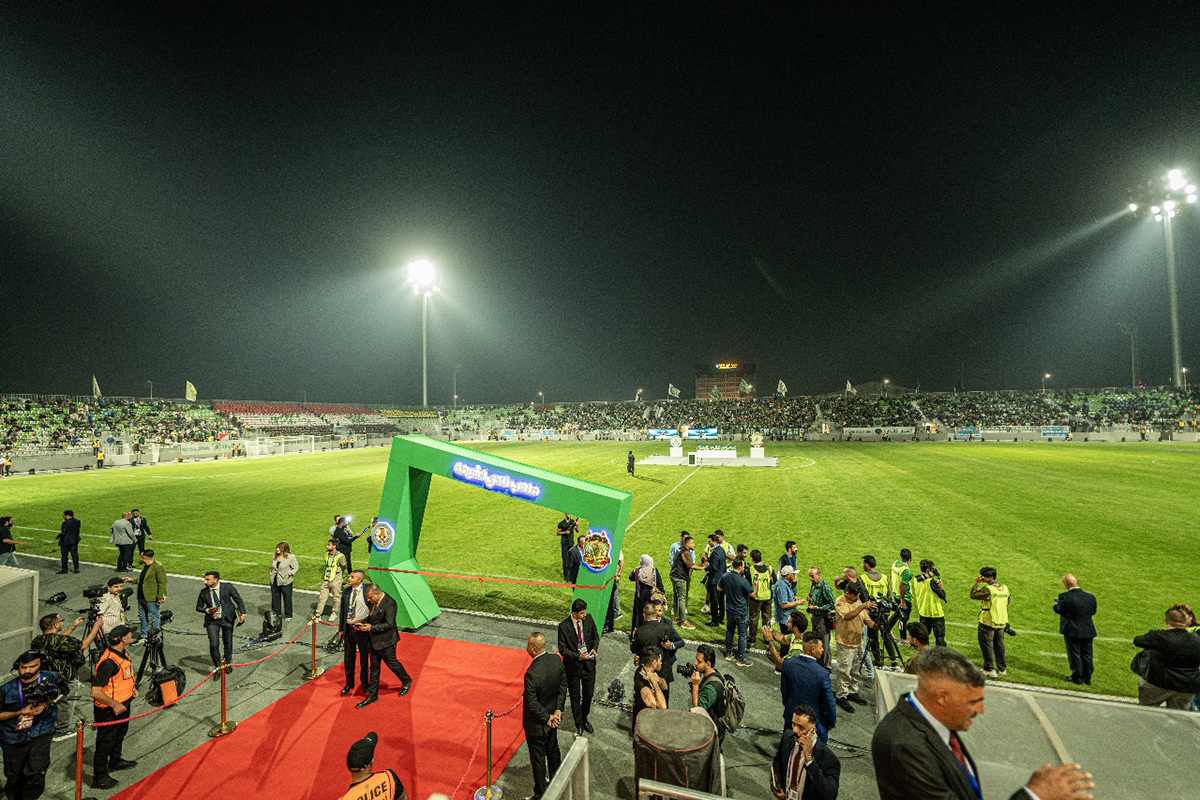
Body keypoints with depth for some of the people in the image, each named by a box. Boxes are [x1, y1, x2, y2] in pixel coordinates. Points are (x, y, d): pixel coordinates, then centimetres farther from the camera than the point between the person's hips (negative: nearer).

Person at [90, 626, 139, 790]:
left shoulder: (123, 653, -3)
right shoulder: (109, 662, -33)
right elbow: (95, 692, -31)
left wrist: (132, 687, 6)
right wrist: (114, 704, -24)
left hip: (123, 704, 9)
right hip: (108, 709, -9)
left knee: (121, 733, 28)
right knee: (105, 741, 8)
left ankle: (115, 761, 50)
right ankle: (99, 778, 27)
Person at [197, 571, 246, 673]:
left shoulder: (228, 587, -8)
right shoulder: (203, 592, -3)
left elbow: (238, 599, -2)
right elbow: (198, 607, 10)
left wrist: (242, 613, -11)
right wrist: (207, 610, -12)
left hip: (227, 619, -1)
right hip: (212, 621, 1)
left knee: (228, 643, 12)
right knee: (214, 645, -8)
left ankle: (227, 664, 34)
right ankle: (218, 667, 13)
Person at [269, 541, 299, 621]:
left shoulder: (291, 557, -14)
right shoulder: (275, 556, 4)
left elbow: (296, 567, -6)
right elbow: (272, 567, 18)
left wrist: (290, 574, -21)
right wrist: (271, 577, 14)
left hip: (285, 582, -5)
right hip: (274, 581, 6)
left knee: (287, 599, 5)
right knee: (275, 598, 15)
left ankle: (288, 616, 19)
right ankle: (276, 613, 34)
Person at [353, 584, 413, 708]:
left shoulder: (389, 604, -26)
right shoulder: (375, 602, 1)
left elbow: (389, 624, -27)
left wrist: (371, 628, -24)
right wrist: (363, 623, -2)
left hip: (386, 641, -8)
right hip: (375, 640, 8)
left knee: (391, 662, 10)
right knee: (374, 667, 14)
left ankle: (407, 681, 34)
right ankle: (372, 695, 26)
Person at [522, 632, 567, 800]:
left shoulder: (532, 673, -35)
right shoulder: (557, 660, -15)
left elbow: (532, 704, -26)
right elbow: (563, 685, -4)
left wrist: (547, 718, -12)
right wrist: (558, 709, -2)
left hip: (537, 723, -7)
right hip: (553, 716, 7)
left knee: (538, 758, 14)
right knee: (553, 749, 28)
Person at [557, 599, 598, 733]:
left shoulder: (588, 618, -11)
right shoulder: (563, 626, -22)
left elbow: (595, 636, 4)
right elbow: (562, 649, -15)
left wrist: (594, 648, -15)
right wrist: (578, 656, -26)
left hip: (589, 664, 3)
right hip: (573, 666, -3)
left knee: (588, 694, 19)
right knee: (575, 697, 15)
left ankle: (584, 719, 45)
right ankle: (579, 724, 38)